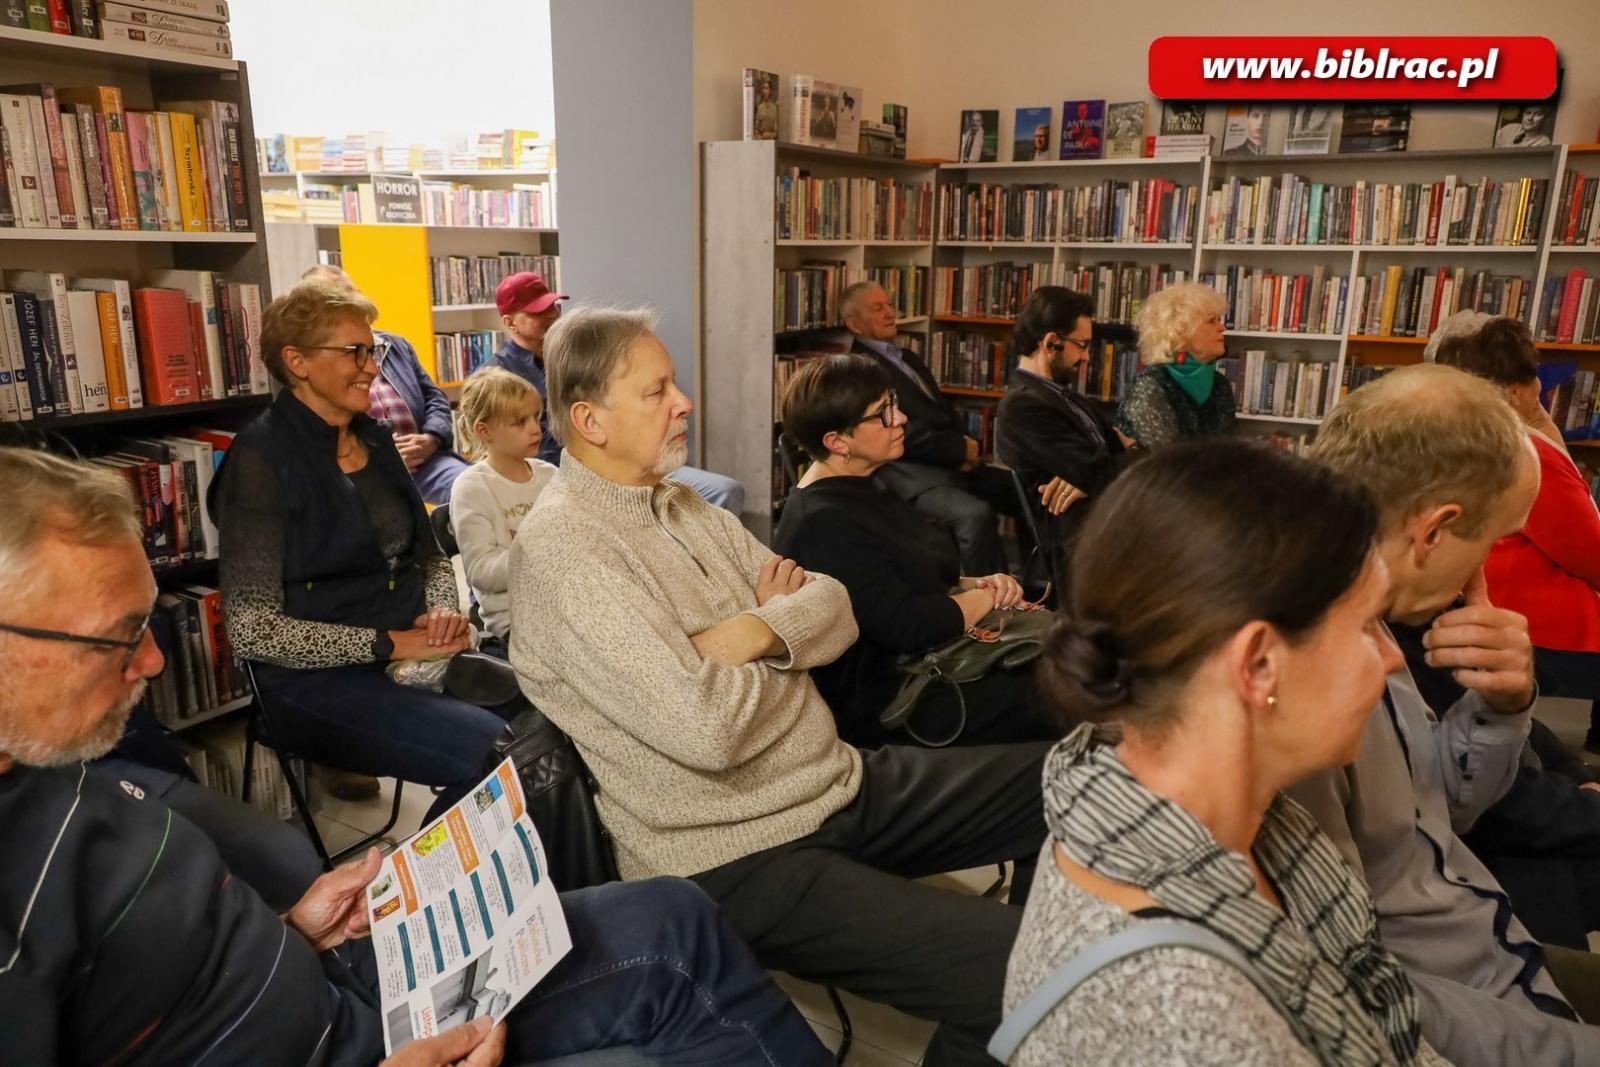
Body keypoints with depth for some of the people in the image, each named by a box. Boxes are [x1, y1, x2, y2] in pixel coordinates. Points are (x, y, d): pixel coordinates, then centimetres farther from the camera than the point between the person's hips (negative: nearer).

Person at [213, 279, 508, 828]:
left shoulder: (374, 440, 12)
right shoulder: (261, 458, -8)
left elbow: (430, 554, 19)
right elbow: (252, 629, -13)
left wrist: (445, 610, -3)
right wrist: (389, 644, -16)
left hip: (418, 653, 7)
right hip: (320, 680, -6)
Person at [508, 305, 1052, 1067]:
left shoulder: (680, 503, 10)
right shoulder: (560, 545, -18)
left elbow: (831, 606, 7)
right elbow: (707, 728, -28)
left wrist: (753, 634, -15)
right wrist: (783, 630, -7)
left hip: (838, 783, 9)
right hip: (735, 855, -9)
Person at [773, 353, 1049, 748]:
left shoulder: (859, 489, 10)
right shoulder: (823, 526, -22)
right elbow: (911, 627, -26)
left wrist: (974, 584, -1)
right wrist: (987, 597, -9)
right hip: (884, 709, -10)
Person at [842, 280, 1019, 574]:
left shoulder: (910, 358, 26)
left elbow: (945, 411, 23)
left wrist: (966, 446, 1)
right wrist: (959, 449, -10)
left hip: (954, 464, 9)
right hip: (913, 475, -9)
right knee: (977, 515, -33)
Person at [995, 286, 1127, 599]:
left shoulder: (1070, 399, 20)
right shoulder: (1023, 407, -11)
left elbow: (1116, 452, 10)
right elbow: (1097, 472, -17)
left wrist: (1089, 478, -11)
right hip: (1084, 549, -9)